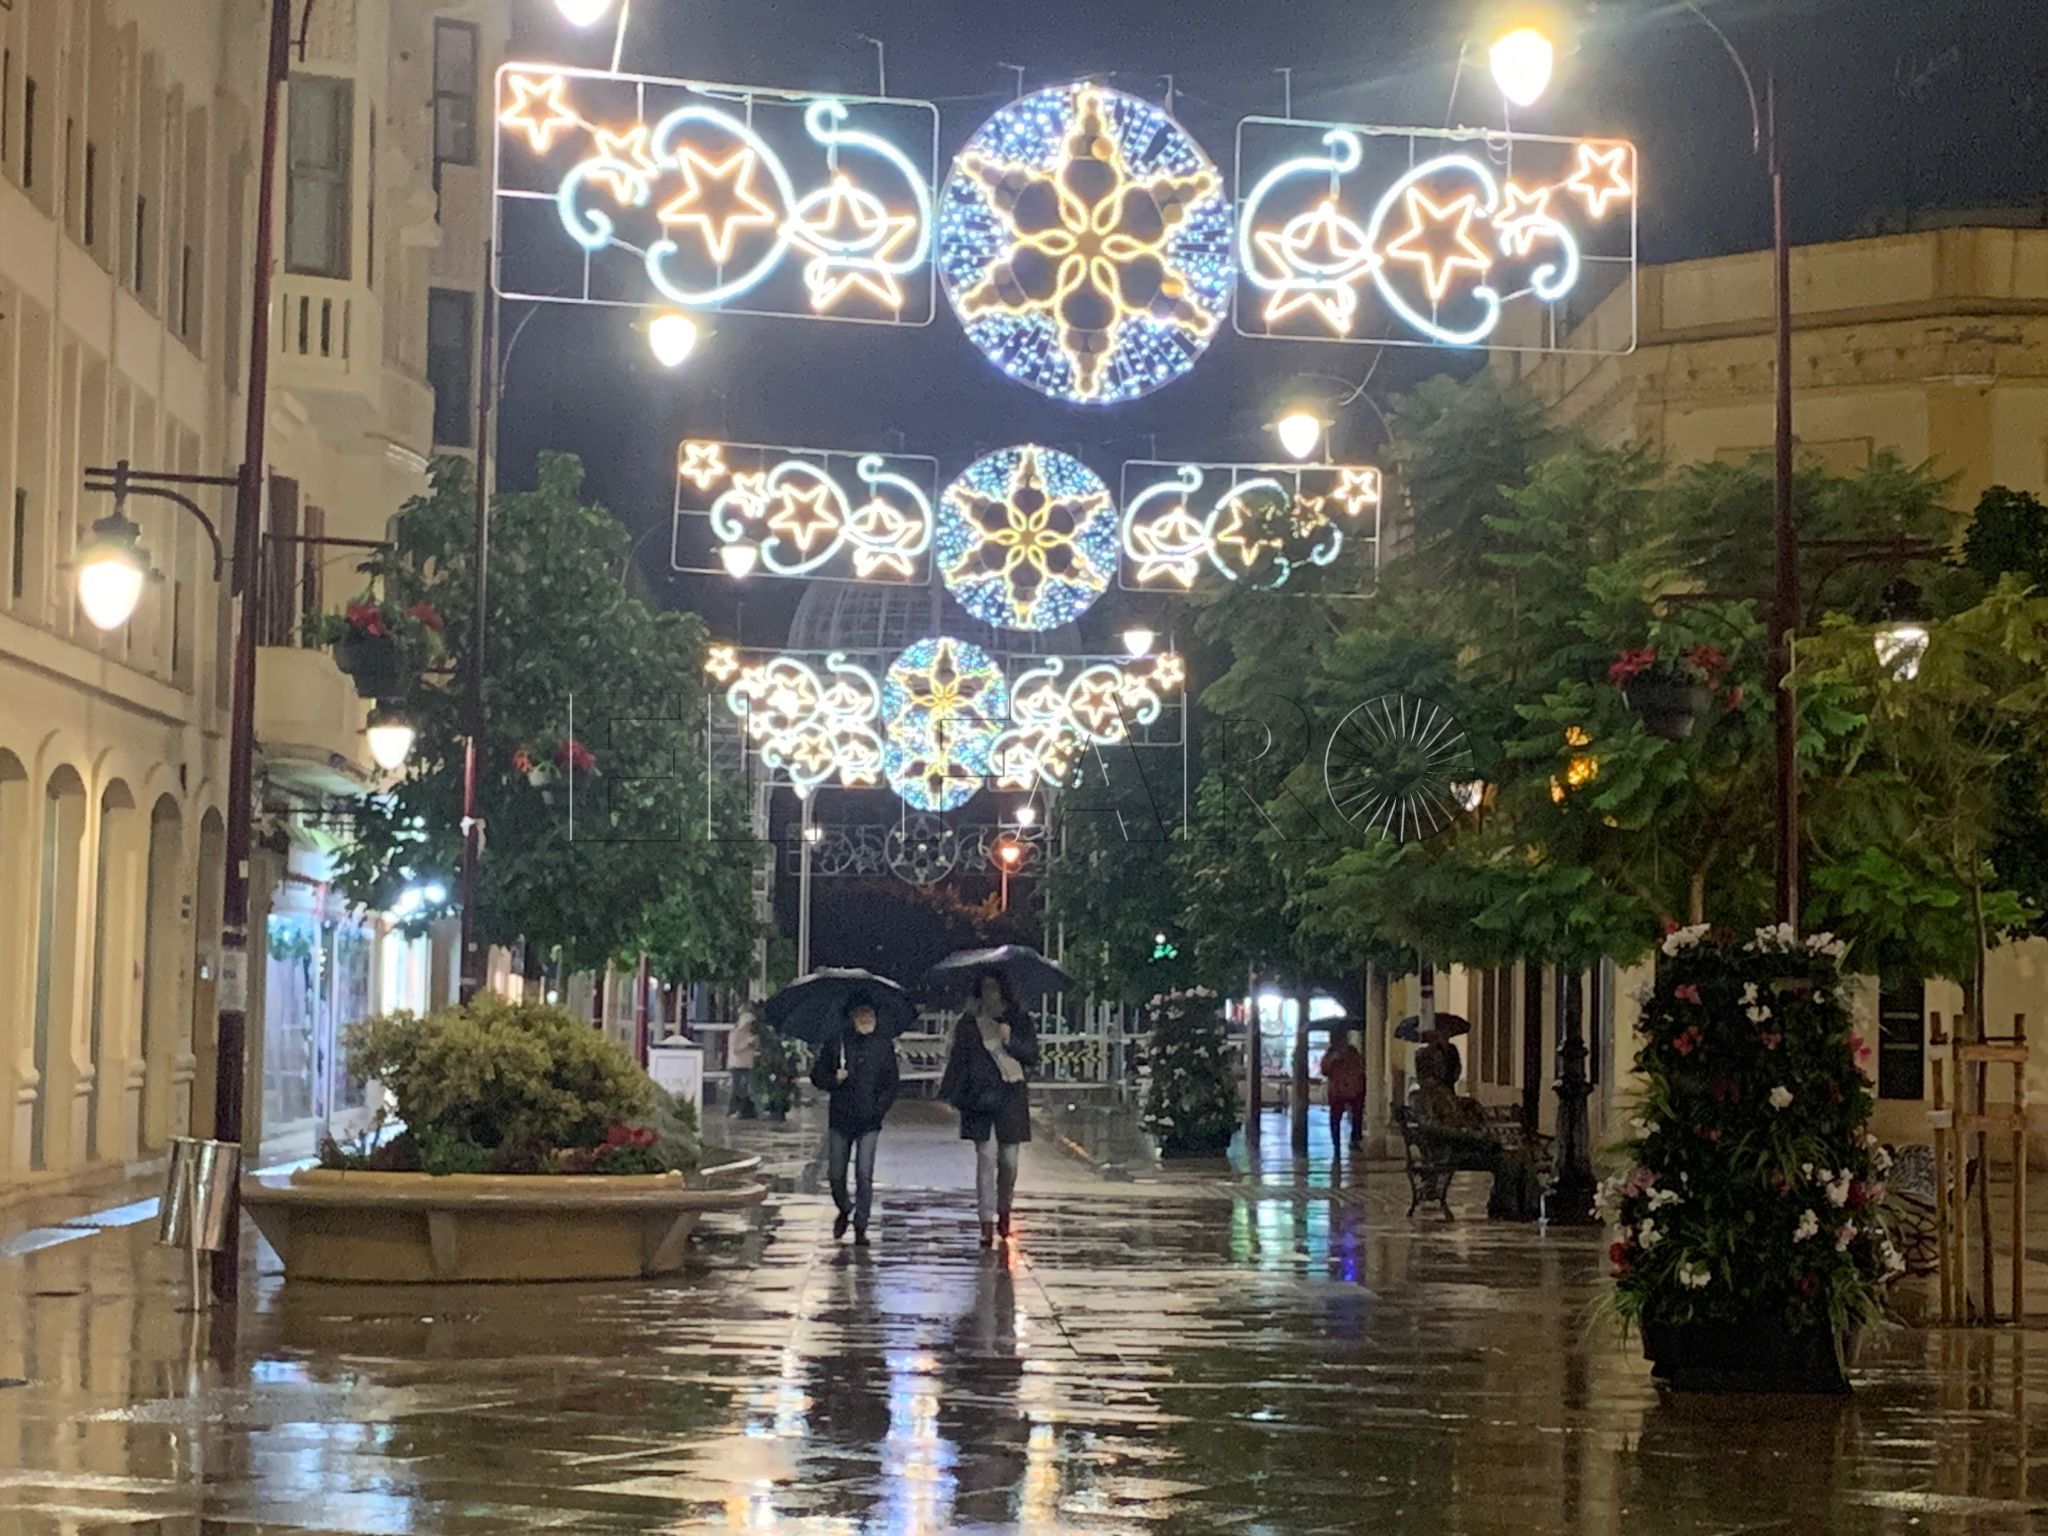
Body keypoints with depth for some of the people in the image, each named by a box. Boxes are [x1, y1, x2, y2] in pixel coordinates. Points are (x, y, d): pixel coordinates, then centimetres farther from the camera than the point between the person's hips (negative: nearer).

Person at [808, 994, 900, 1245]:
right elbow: (816, 1076, 8)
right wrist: (834, 1080, -13)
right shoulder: (836, 1043, 3)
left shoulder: (884, 1045, 4)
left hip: (869, 1122, -1)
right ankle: (845, 1210, 35)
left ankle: (861, 1228, -1)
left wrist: (879, 1110, -4)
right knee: (836, 1174, 6)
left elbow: (892, 1083, 7)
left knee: (864, 1175, -8)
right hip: (841, 1119, 1)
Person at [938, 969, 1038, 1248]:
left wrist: (1010, 1039, -13)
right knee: (985, 1157, -8)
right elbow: (957, 1058, 8)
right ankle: (987, 1222, -9)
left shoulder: (1017, 1019, 6)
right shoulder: (969, 1022, 6)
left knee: (1008, 1160, 3)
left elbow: (1032, 1055, 3)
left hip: (1011, 1098, 1)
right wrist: (948, 1093, 0)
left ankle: (1004, 1211, 26)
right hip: (980, 1097, 0)